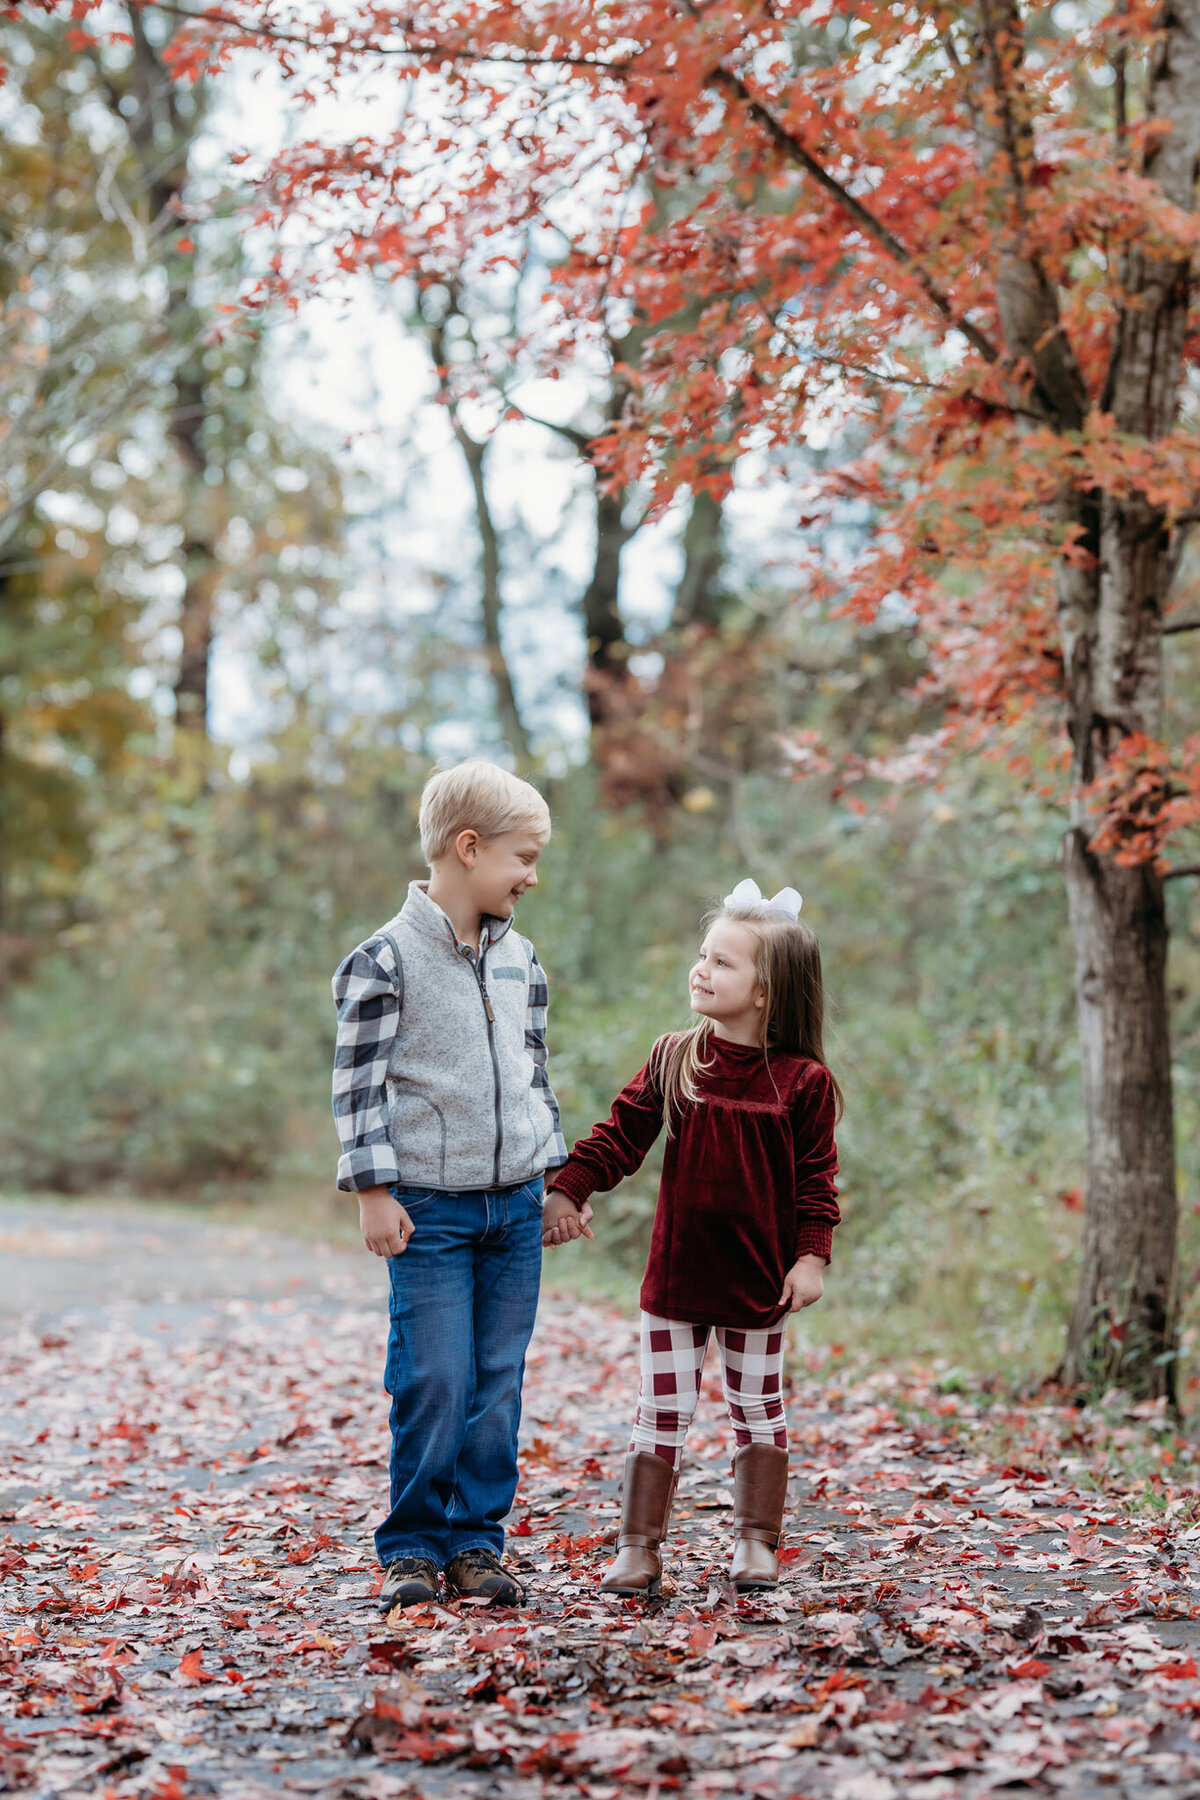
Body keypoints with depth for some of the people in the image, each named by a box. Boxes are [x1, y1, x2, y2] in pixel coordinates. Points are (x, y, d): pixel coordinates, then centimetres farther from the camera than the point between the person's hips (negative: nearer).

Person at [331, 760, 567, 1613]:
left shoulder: (520, 959, 10)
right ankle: (413, 1547, 8)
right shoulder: (384, 960, -9)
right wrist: (374, 1191, -12)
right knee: (434, 1384, -6)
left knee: (499, 1384, 6)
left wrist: (557, 1175, 16)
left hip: (515, 1205, 6)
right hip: (429, 1207, -5)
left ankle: (477, 1541, 16)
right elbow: (360, 1085, -9)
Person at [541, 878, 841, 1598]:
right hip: (676, 1273, 2)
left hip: (758, 1281, -1)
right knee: (663, 1413, 5)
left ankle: (757, 1543, 22)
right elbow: (620, 1135, 3)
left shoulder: (803, 1081, -6)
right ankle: (640, 1546, 12)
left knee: (759, 1410, 11)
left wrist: (811, 1257, -11)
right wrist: (568, 1189, -8)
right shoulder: (673, 1060, 0)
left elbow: (817, 1177, -4)